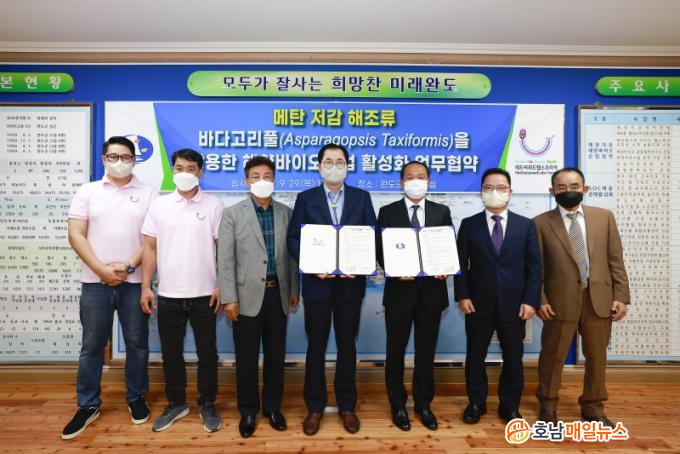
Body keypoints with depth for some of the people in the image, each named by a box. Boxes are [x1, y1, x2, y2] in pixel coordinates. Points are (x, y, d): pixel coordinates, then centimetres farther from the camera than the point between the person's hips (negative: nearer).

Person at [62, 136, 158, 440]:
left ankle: (136, 398, 26)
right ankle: (88, 405, 25)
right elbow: (76, 235, 0)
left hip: (135, 282, -1)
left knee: (137, 343, 9)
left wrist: (128, 266, -12)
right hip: (95, 281, 1)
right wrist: (102, 269, -10)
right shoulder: (87, 191, 6)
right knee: (91, 345, 9)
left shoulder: (149, 193, 3)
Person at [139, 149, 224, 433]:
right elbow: (150, 248, 5)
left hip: (204, 294, -2)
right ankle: (176, 403, 33)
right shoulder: (159, 205, 4)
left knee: (207, 353, 9)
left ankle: (207, 404, 27)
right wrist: (146, 287, 0)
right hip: (168, 294, 2)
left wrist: (222, 287, -6)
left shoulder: (214, 205, -2)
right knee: (171, 353, 14)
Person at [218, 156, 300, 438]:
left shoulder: (286, 213, 6)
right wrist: (229, 298, -10)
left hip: (278, 293, 3)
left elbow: (291, 254, 9)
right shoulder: (233, 213, -2)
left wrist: (294, 289, 7)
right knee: (247, 358, 9)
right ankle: (248, 411, 27)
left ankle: (273, 407, 31)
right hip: (248, 295, -2)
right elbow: (225, 259, -6)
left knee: (276, 355, 13)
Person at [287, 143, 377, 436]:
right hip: (317, 282, -1)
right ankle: (315, 407, 27)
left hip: (351, 283, 1)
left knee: (347, 345, 12)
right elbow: (293, 239, -2)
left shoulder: (361, 198, 5)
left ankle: (347, 406, 29)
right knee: (316, 347, 10)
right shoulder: (306, 198, 2)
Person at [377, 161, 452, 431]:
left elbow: (451, 248, 4)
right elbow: (381, 251, -3)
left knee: (426, 352, 13)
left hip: (431, 290, 2)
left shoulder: (442, 212, 7)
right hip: (399, 290, -1)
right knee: (396, 351, 11)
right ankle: (398, 405, 29)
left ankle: (423, 404, 32)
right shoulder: (388, 212, 1)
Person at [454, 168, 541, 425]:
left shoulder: (525, 225, 4)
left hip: (513, 304, 1)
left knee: (513, 359, 11)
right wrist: (462, 295, -8)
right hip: (478, 303, 0)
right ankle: (476, 403, 29)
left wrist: (530, 301, -6)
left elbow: (534, 266, 1)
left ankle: (509, 407, 30)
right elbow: (461, 263, 0)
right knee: (475, 356, 10)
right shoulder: (469, 224, 3)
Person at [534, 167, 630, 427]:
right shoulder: (541, 223, -4)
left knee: (597, 356, 15)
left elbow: (616, 260, 5)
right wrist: (539, 300, -10)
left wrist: (621, 296, 0)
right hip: (560, 300, -2)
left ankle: (593, 407, 35)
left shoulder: (604, 217, 5)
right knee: (553, 355, 10)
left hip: (599, 298, 3)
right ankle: (548, 404, 31)